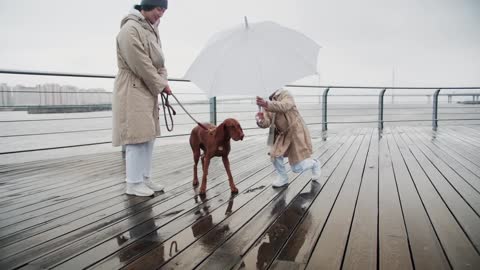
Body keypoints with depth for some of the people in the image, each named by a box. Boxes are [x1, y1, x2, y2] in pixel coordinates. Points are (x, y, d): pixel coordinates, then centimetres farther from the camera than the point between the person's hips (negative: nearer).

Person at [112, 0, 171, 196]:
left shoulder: (152, 29, 14)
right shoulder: (130, 29, -15)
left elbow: (158, 61, 15)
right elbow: (141, 65, -20)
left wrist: (163, 81, -2)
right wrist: (161, 85, -11)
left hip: (149, 90, 9)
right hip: (133, 91, -9)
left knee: (148, 135, 10)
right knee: (136, 136, -7)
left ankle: (145, 179, 19)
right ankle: (133, 184, 2)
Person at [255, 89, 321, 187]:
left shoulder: (285, 95, -19)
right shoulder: (267, 105, -3)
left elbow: (283, 107, -42)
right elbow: (266, 123, -17)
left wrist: (267, 104, -58)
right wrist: (261, 120, -42)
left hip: (296, 132, -6)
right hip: (283, 134, 6)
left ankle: (314, 164, 28)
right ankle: (283, 178, 13)